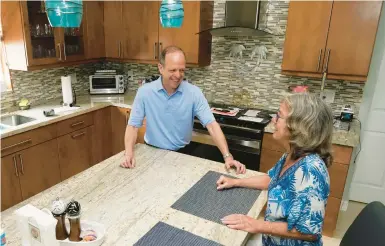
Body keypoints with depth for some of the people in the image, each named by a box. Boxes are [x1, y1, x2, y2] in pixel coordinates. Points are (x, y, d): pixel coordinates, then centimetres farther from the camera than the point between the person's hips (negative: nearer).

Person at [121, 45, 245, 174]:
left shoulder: (194, 93, -11)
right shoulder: (145, 92, -9)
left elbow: (211, 125, -15)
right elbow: (133, 125, -5)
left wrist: (228, 157, -25)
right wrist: (129, 154, -21)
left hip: (181, 154, 1)